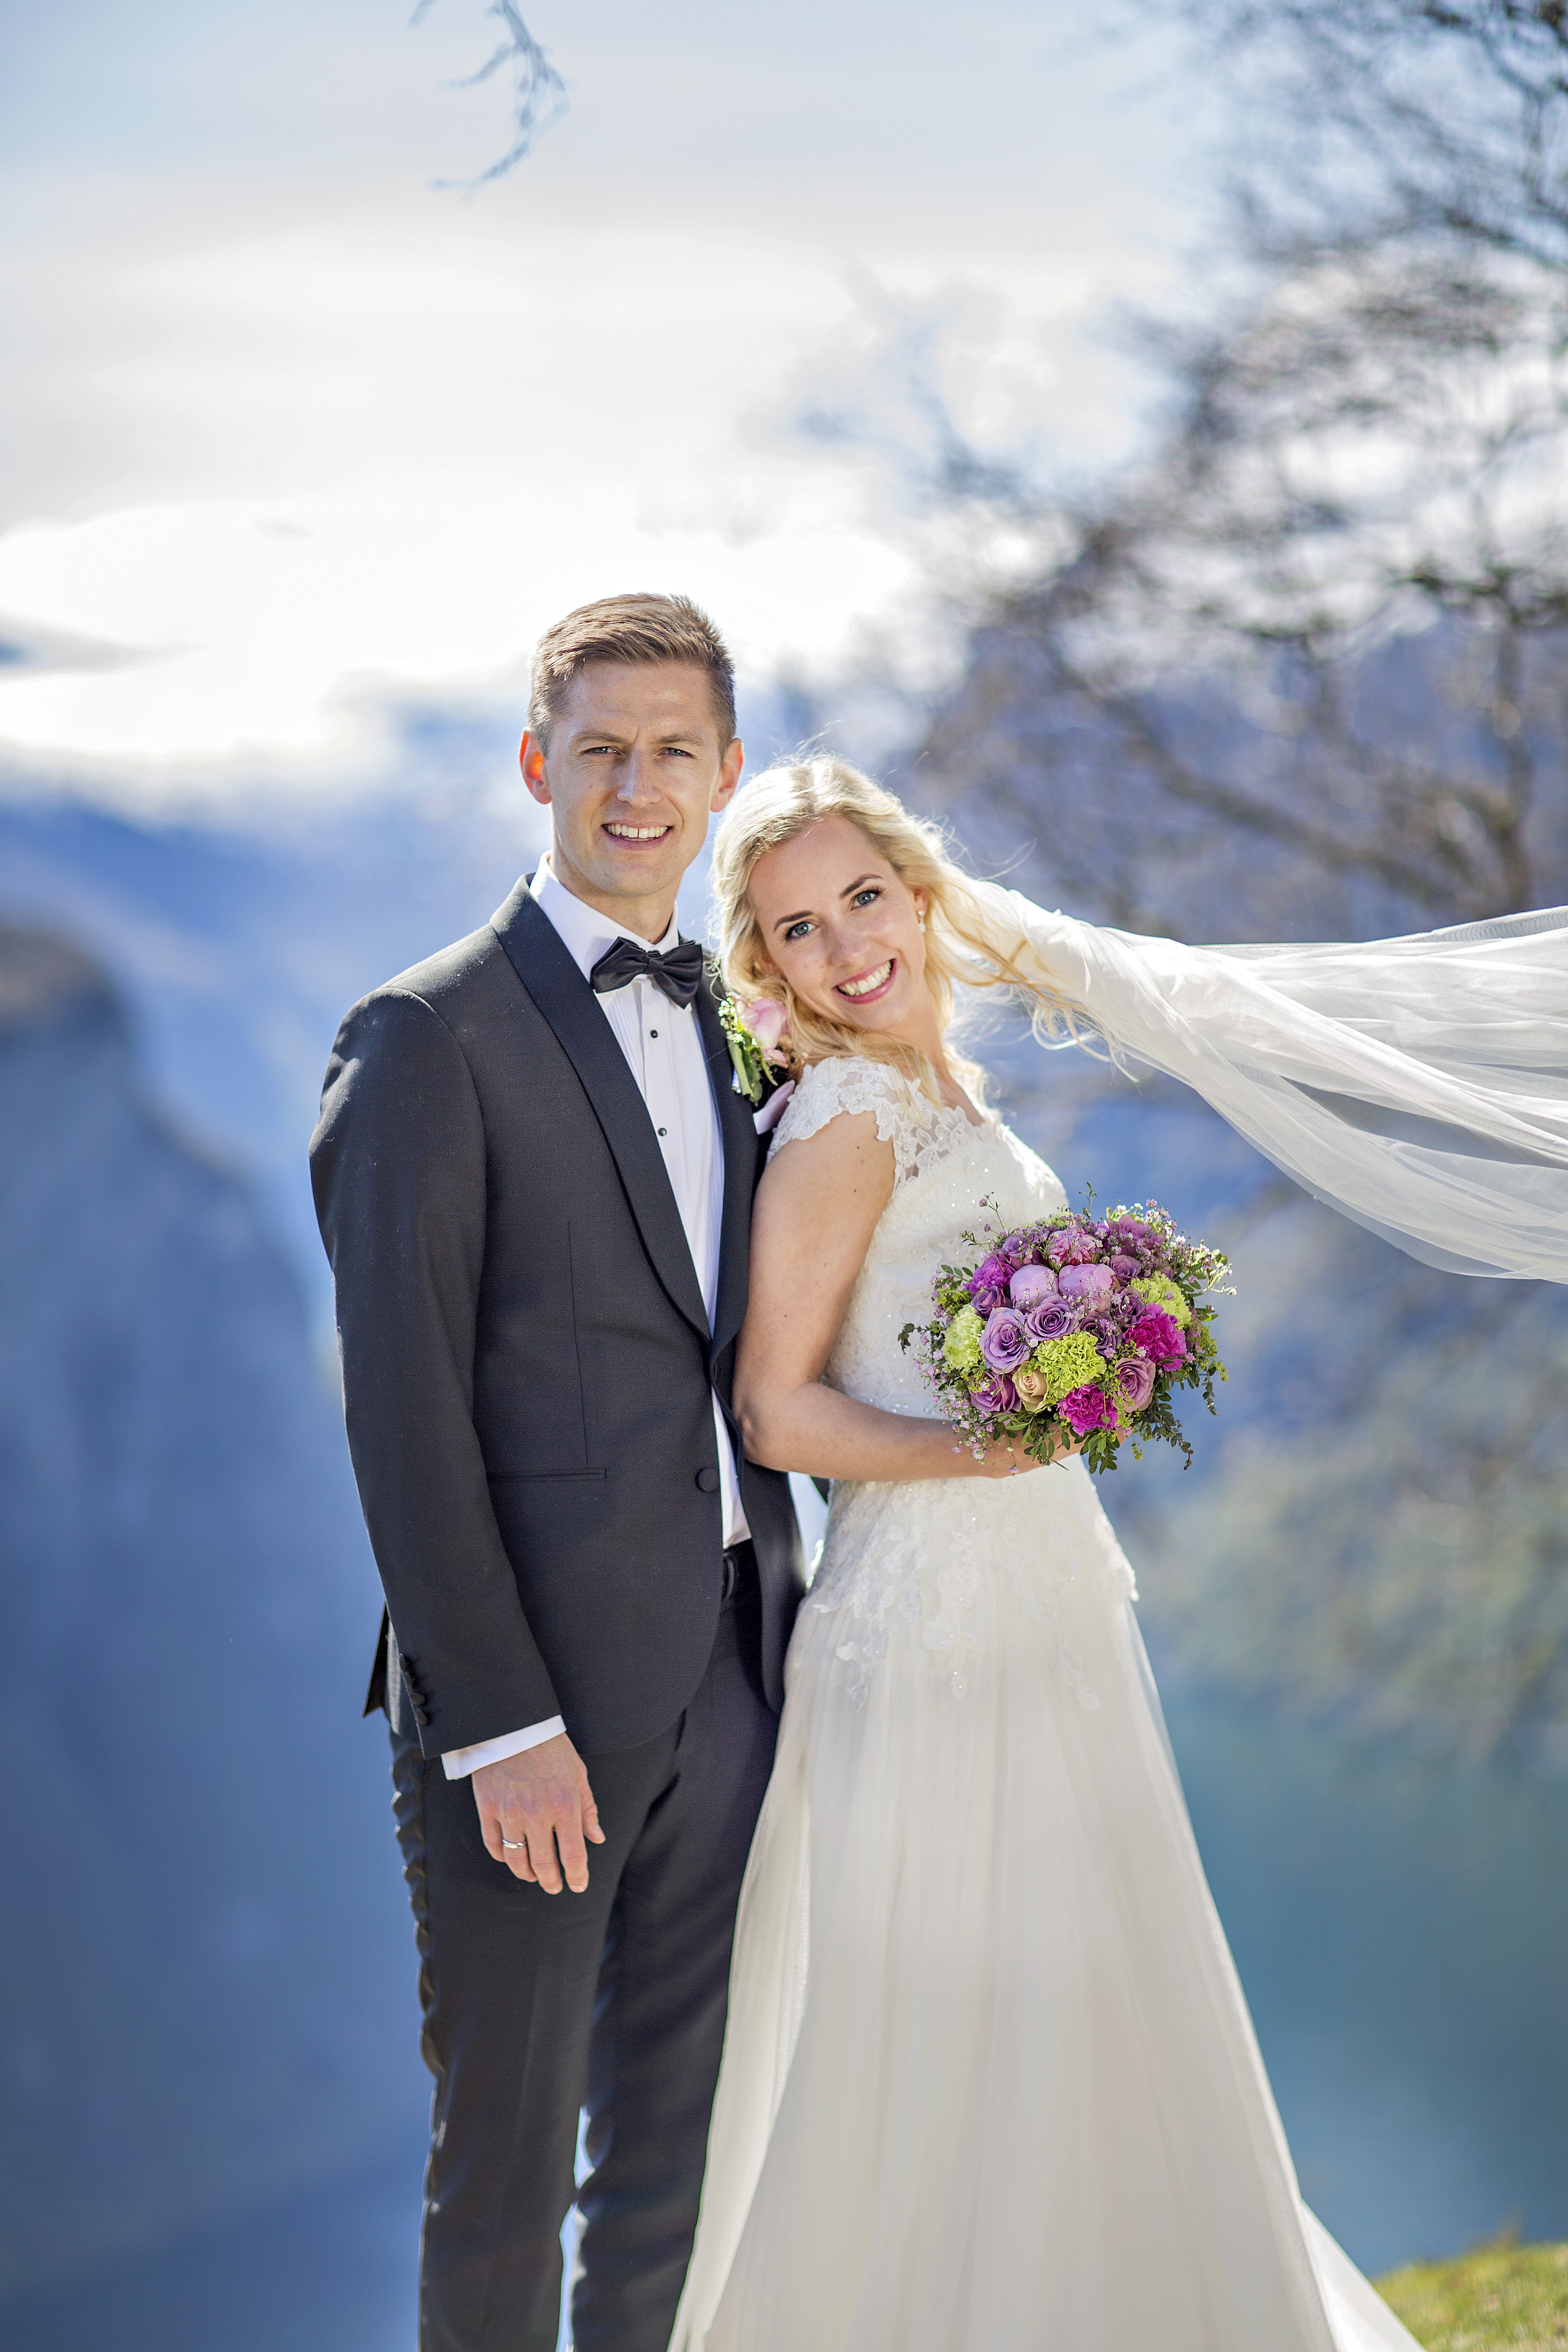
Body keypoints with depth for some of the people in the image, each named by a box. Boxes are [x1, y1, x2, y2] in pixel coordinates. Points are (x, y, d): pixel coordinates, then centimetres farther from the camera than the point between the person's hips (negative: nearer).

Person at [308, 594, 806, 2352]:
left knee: (681, 2144, 16)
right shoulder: (432, 1038, -9)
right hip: (534, 1690, -6)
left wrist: (780, 1614, 7)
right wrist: (500, 1725, -16)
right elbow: (403, 1412, -13)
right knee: (506, 2157, 6)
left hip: (728, 1665, 6)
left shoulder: (728, 1019, 13)